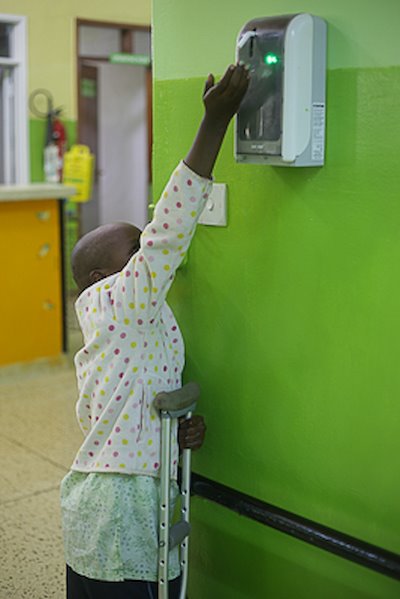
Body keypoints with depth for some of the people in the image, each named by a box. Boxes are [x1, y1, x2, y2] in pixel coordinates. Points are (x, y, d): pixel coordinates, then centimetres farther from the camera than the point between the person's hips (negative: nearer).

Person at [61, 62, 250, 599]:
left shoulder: (106, 323, 13)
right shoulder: (121, 300, -13)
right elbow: (171, 229, -24)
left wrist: (175, 433, 0)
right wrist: (215, 121, -23)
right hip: (123, 509, -9)